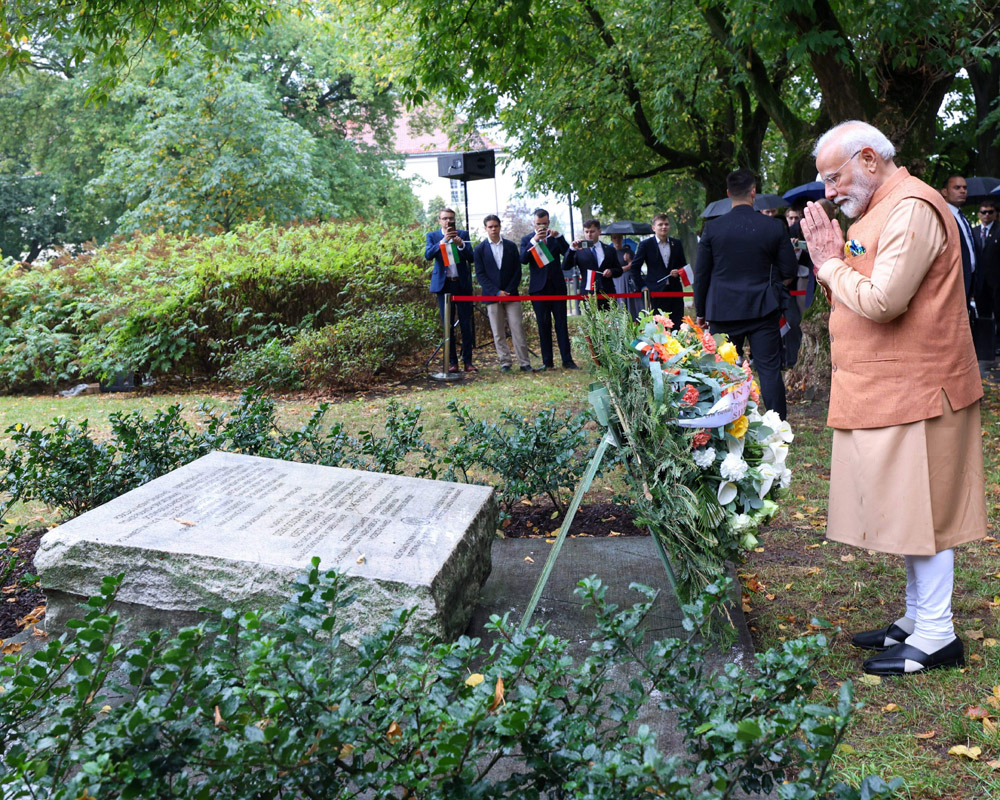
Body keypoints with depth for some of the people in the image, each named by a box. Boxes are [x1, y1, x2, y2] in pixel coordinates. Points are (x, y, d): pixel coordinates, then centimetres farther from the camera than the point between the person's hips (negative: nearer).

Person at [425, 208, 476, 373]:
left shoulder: (463, 235, 7)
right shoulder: (433, 236, 6)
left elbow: (471, 258, -1)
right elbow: (428, 255, -12)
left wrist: (460, 244, -17)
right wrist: (444, 240, -21)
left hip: (462, 284, 0)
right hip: (444, 285, 0)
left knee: (466, 324, 0)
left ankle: (468, 361, 4)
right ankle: (452, 362, 7)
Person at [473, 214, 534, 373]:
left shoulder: (511, 246, 9)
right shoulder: (480, 249, 4)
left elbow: (517, 271, 6)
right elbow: (480, 275, -1)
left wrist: (508, 291, -6)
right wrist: (497, 292, -10)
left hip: (511, 294, 1)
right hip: (492, 296, -1)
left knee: (518, 329, -4)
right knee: (498, 333, 1)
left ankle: (524, 362, -1)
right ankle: (505, 362, 7)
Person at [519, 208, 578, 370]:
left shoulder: (556, 237, 10)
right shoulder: (527, 239, 6)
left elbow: (568, 253, -5)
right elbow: (523, 259, -10)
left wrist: (558, 236, -16)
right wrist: (534, 240, -19)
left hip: (557, 286, 1)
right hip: (539, 288, -1)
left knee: (561, 324, 0)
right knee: (544, 325, 3)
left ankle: (567, 360, 1)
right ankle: (547, 362, 7)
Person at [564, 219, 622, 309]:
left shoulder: (609, 250, 15)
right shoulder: (579, 250, 7)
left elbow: (619, 270, 20)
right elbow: (565, 267, -5)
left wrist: (611, 271, -3)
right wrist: (572, 249, -17)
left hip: (607, 294, 2)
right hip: (588, 295, -2)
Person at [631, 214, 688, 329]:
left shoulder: (676, 243, 12)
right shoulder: (646, 245, 2)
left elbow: (684, 265, 21)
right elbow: (635, 267, 4)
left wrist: (678, 271, -2)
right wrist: (642, 286, -3)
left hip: (675, 290, 3)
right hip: (656, 291, -3)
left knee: (677, 326, 0)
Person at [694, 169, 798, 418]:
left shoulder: (712, 228, -4)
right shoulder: (774, 227, -4)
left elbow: (701, 274, 0)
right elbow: (789, 270, 2)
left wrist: (700, 311, 10)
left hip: (723, 312, 1)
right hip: (762, 312, 0)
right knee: (770, 370, 3)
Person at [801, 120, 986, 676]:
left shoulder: (912, 208, -16)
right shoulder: (879, 211, 17)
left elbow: (882, 301, -25)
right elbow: (859, 297, 19)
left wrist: (832, 266, -10)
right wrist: (833, 260, 3)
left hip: (913, 392, -10)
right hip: (884, 394, 10)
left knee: (922, 508, -2)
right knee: (908, 507, 15)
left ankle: (936, 636, 9)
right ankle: (917, 620, 26)